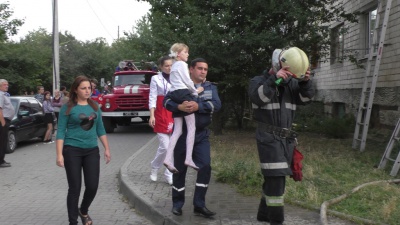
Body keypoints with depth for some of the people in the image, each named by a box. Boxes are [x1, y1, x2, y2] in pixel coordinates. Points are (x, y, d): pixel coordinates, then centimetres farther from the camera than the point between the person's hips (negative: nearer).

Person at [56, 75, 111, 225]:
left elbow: (100, 129, 14)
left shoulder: (95, 106, 8)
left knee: (93, 186, 3)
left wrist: (107, 149, 10)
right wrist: (59, 154, -13)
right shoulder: (67, 108, -5)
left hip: (92, 151, 4)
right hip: (72, 151, -4)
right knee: (74, 188, 0)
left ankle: (84, 211, 32)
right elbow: (61, 132, -6)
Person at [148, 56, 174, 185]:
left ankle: (169, 174, 11)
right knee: (165, 146, -8)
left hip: (175, 114, 4)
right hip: (161, 114, -4)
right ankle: (154, 169, 17)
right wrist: (152, 116, -14)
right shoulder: (156, 79, 0)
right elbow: (152, 98, -5)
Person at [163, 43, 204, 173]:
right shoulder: (182, 64, 0)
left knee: (177, 130, 2)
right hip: (184, 94, -9)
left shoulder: (174, 66, 27)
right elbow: (187, 82, -5)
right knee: (191, 128, -9)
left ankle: (168, 159, -11)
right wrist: (196, 92, 10)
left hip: (174, 96, 9)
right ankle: (188, 159, -17)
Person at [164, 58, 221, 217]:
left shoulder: (211, 87, 7)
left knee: (205, 166, -8)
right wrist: (179, 106, -34)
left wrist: (198, 106, -26)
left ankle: (199, 205, 3)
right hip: (182, 133, -2)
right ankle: (177, 203, 21)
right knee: (179, 168, 5)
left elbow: (217, 104, -10)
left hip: (201, 135, 2)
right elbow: (167, 101, -13)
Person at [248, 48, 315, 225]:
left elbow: (305, 98, -3)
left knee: (275, 177, 12)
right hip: (268, 137, -6)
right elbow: (258, 97, -22)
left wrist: (305, 81, -20)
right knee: (275, 177, -11)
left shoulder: (291, 83, 10)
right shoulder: (259, 81, -3)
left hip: (286, 137, 6)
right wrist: (274, 79, -31)